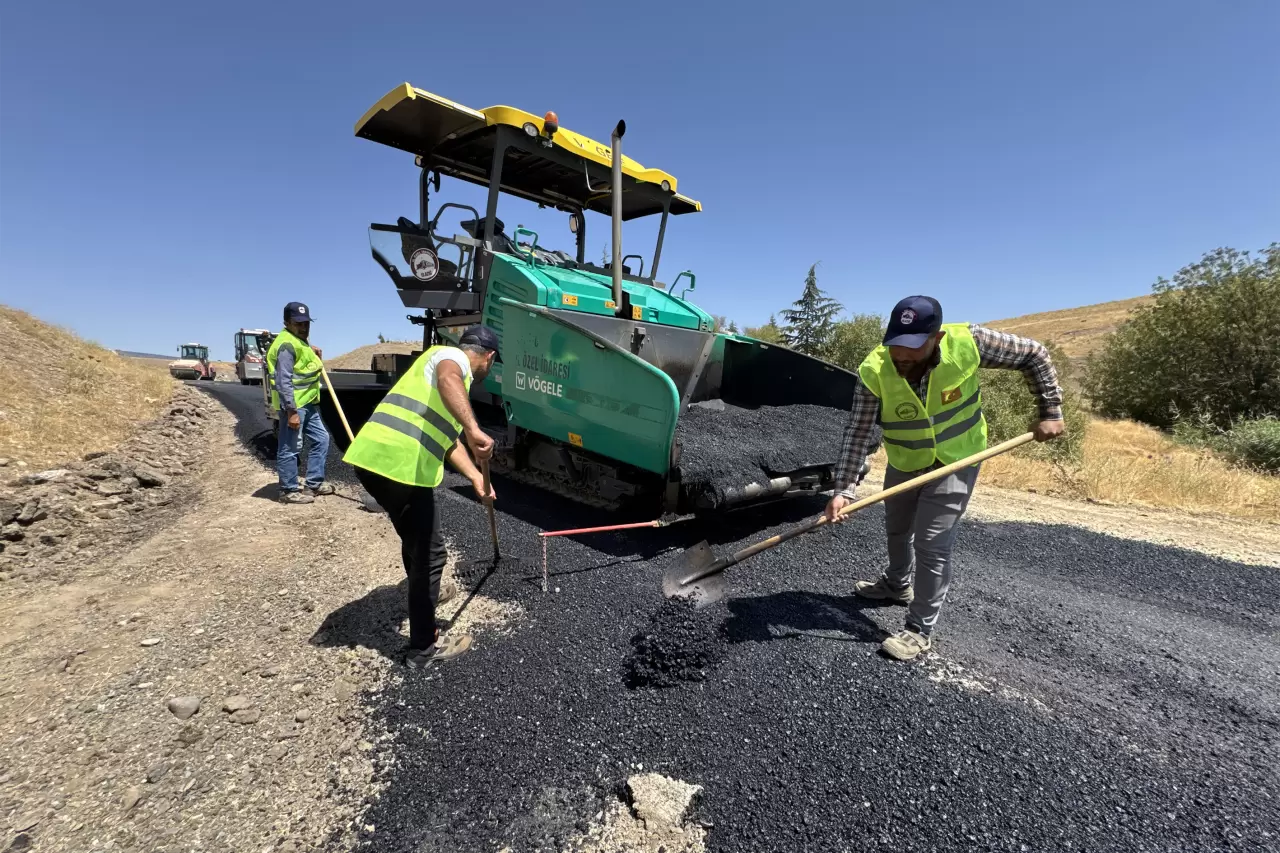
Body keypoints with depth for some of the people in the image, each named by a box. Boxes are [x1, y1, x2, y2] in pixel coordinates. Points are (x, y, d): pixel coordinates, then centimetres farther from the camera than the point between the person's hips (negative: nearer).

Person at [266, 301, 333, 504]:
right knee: (290, 448, -2)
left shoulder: (300, 341, 15)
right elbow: (284, 382, -21)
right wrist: (292, 411, -24)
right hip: (293, 405, -10)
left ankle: (314, 483, 24)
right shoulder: (287, 345, -16)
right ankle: (288, 491, 8)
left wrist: (312, 353, 14)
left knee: (321, 439, 15)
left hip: (308, 403, 10)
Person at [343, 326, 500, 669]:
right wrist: (473, 429, -41)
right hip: (400, 466, -10)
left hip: (373, 458, 10)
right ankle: (423, 648, 17)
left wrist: (475, 477, 32)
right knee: (429, 554, 4)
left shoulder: (451, 363, 28)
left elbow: (449, 438, 33)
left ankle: (426, 596, 52)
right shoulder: (452, 356, -1)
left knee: (416, 543, 30)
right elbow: (447, 379, -29)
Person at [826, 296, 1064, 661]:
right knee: (897, 531, 21)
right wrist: (844, 490, -33)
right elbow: (858, 434, -25)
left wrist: (1050, 411, -10)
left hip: (956, 460, -2)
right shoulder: (873, 371, -27)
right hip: (904, 463, 3)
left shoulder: (968, 342, -28)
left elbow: (1033, 355, -10)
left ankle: (920, 630, 11)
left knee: (932, 544, -7)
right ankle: (897, 585, 50)